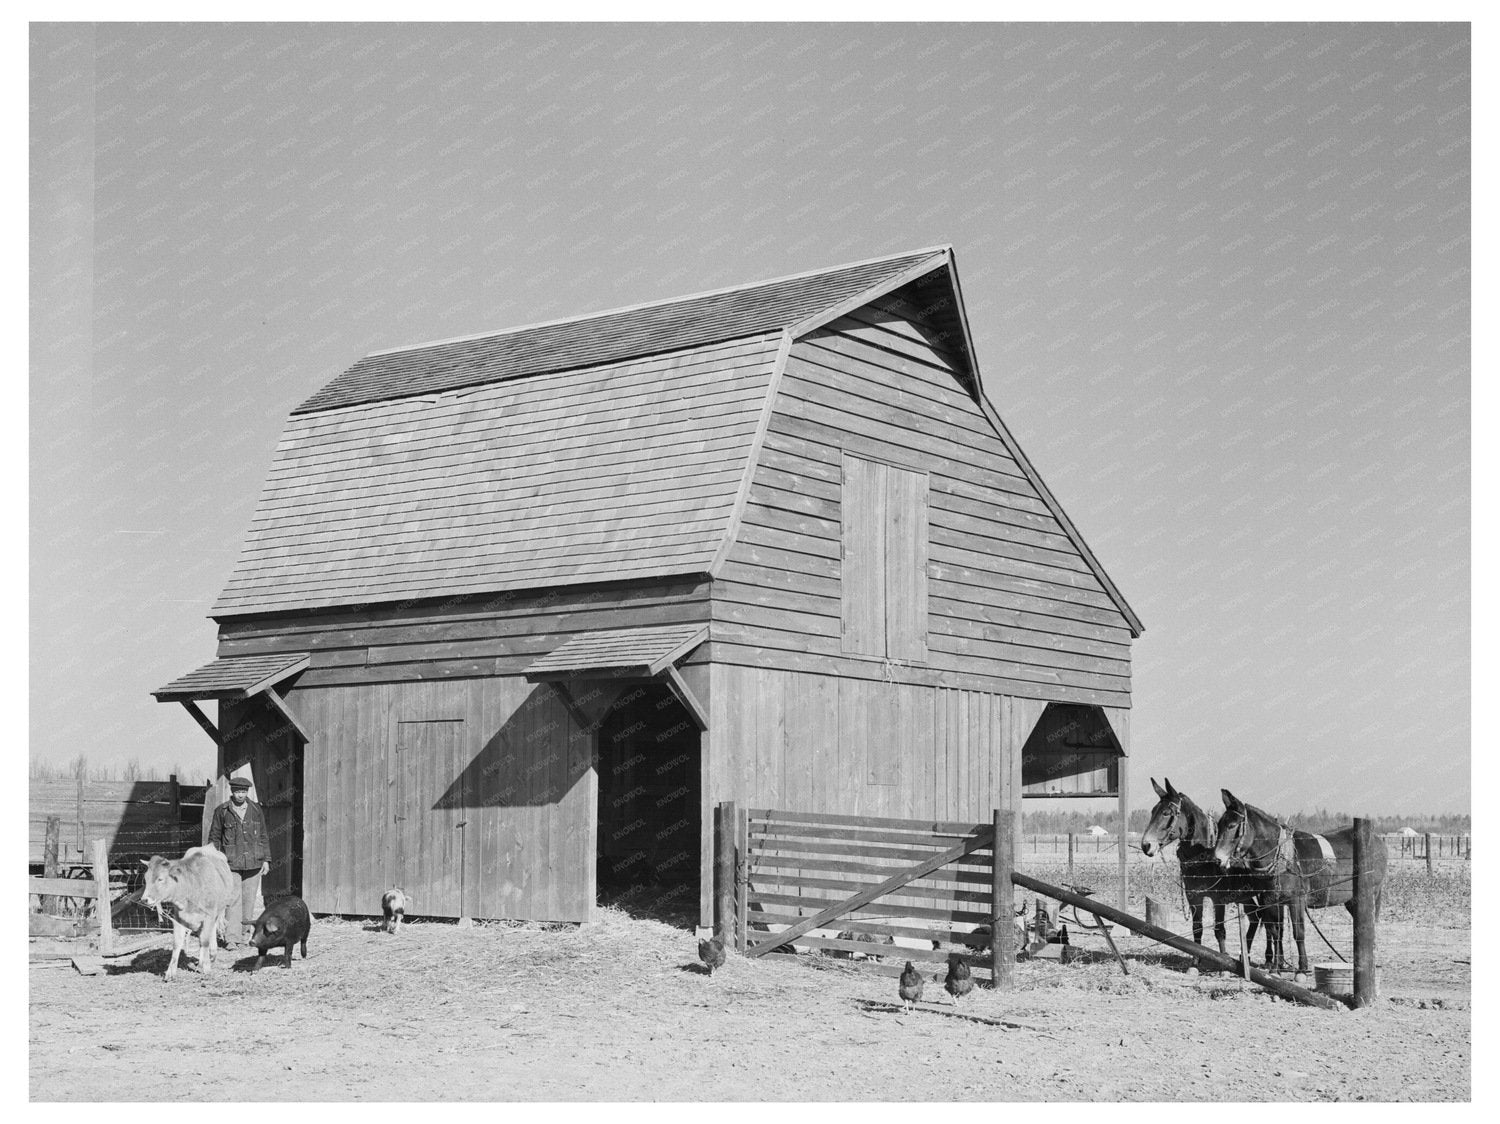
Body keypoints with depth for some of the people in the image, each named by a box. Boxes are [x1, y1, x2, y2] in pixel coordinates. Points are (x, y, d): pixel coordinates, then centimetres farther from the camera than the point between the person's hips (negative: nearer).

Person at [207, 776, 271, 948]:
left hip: (253, 862, 3)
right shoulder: (222, 811, 1)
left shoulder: (256, 810, 8)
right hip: (231, 863, -2)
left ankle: (245, 932, 21)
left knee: (249, 899, 7)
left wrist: (266, 859, 8)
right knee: (233, 900, -11)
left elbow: (263, 836, 13)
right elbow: (214, 837, 7)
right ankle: (231, 938, -13)